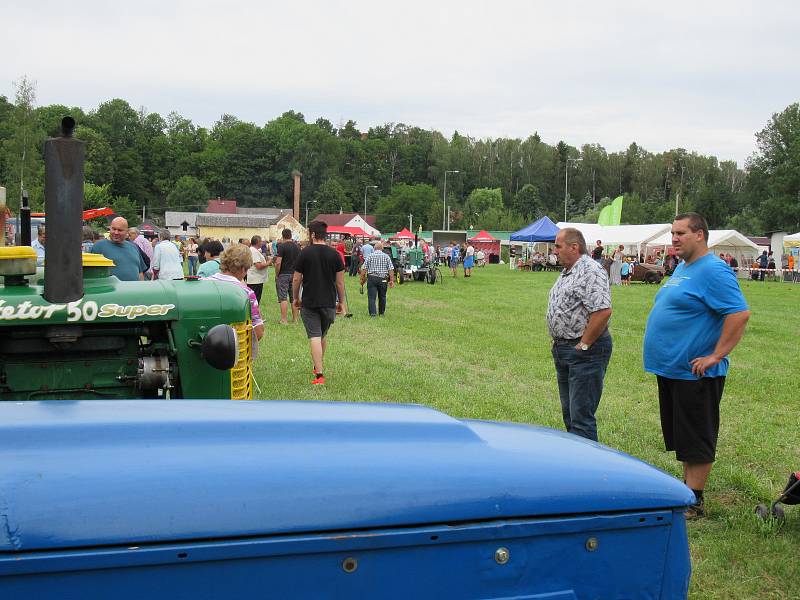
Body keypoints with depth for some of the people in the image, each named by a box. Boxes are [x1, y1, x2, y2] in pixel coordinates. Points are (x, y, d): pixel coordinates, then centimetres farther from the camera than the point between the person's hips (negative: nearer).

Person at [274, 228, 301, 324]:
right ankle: (295, 318, 14)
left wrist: (276, 275, -6)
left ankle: (284, 320, -4)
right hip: (294, 274, 5)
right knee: (294, 298, 10)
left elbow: (278, 263, -16)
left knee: (283, 298, -3)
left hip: (283, 274, -5)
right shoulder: (297, 246, 7)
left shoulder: (282, 246, -11)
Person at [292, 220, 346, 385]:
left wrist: (296, 298, 12)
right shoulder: (334, 254, 0)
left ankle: (319, 375, -13)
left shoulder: (305, 253, -6)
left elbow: (296, 279, -3)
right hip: (329, 302, 3)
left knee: (315, 337, -5)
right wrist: (342, 302, 12)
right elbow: (340, 281, 2)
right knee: (323, 335, 20)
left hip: (309, 303, -3)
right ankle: (319, 367, 35)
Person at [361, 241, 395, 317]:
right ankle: (381, 313, 22)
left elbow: (364, 268, -2)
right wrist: (392, 280, 2)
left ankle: (372, 313, -15)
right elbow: (391, 269, -1)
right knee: (382, 297, 14)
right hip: (383, 279, 1)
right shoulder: (386, 257, 4)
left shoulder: (370, 256, 2)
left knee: (371, 297, -3)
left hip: (372, 278, -1)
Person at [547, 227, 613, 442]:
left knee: (581, 416, -9)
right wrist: (558, 343, 15)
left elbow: (603, 311, -27)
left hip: (585, 351, -10)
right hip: (563, 350, 10)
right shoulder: (567, 272, 15)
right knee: (569, 413, 17)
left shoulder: (590, 271, -17)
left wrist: (583, 345, -20)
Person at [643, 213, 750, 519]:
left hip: (694, 373, -10)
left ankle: (694, 502, 6)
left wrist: (716, 356, -22)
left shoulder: (713, 271, -16)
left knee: (695, 439, -1)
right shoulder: (682, 267, 15)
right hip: (671, 368, 10)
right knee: (681, 436, 17)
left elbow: (740, 314, -24)